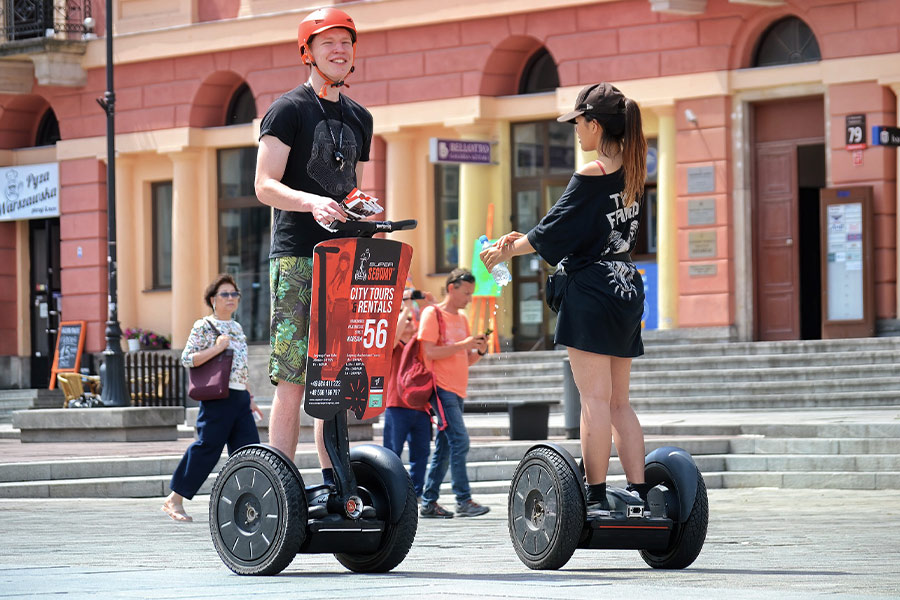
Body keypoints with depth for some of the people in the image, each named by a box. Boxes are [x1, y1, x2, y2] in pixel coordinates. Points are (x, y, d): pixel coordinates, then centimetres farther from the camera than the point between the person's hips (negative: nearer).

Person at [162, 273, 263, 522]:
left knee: (249, 450, -1)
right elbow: (187, 359, -11)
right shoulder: (204, 326, -4)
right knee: (207, 447, -7)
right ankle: (174, 499, 1)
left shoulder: (237, 328, 18)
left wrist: (250, 398, 21)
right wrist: (216, 348, -18)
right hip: (217, 397, -7)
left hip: (240, 398, 7)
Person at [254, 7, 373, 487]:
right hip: (295, 256, -7)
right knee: (292, 380, -11)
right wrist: (310, 202, -27)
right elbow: (265, 185, -10)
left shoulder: (359, 118, 19)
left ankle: (331, 483, 10)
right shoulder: (289, 109, -1)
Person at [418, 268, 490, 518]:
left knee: (444, 448, 7)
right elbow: (429, 352, -15)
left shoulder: (462, 319, 19)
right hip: (441, 388, -8)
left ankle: (429, 502, 9)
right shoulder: (432, 314, -4)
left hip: (457, 391, 8)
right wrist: (463, 345, -17)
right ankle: (463, 500, -15)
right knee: (459, 441, -15)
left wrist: (479, 351, 2)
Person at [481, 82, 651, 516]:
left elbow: (551, 233, -9)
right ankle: (638, 494, 7)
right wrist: (523, 241, 20)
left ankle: (596, 496, -10)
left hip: (592, 289, -8)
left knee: (594, 398, -8)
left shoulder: (591, 176, -13)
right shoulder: (630, 172, 11)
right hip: (626, 288, 8)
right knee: (618, 401, 11)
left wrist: (507, 251, 7)